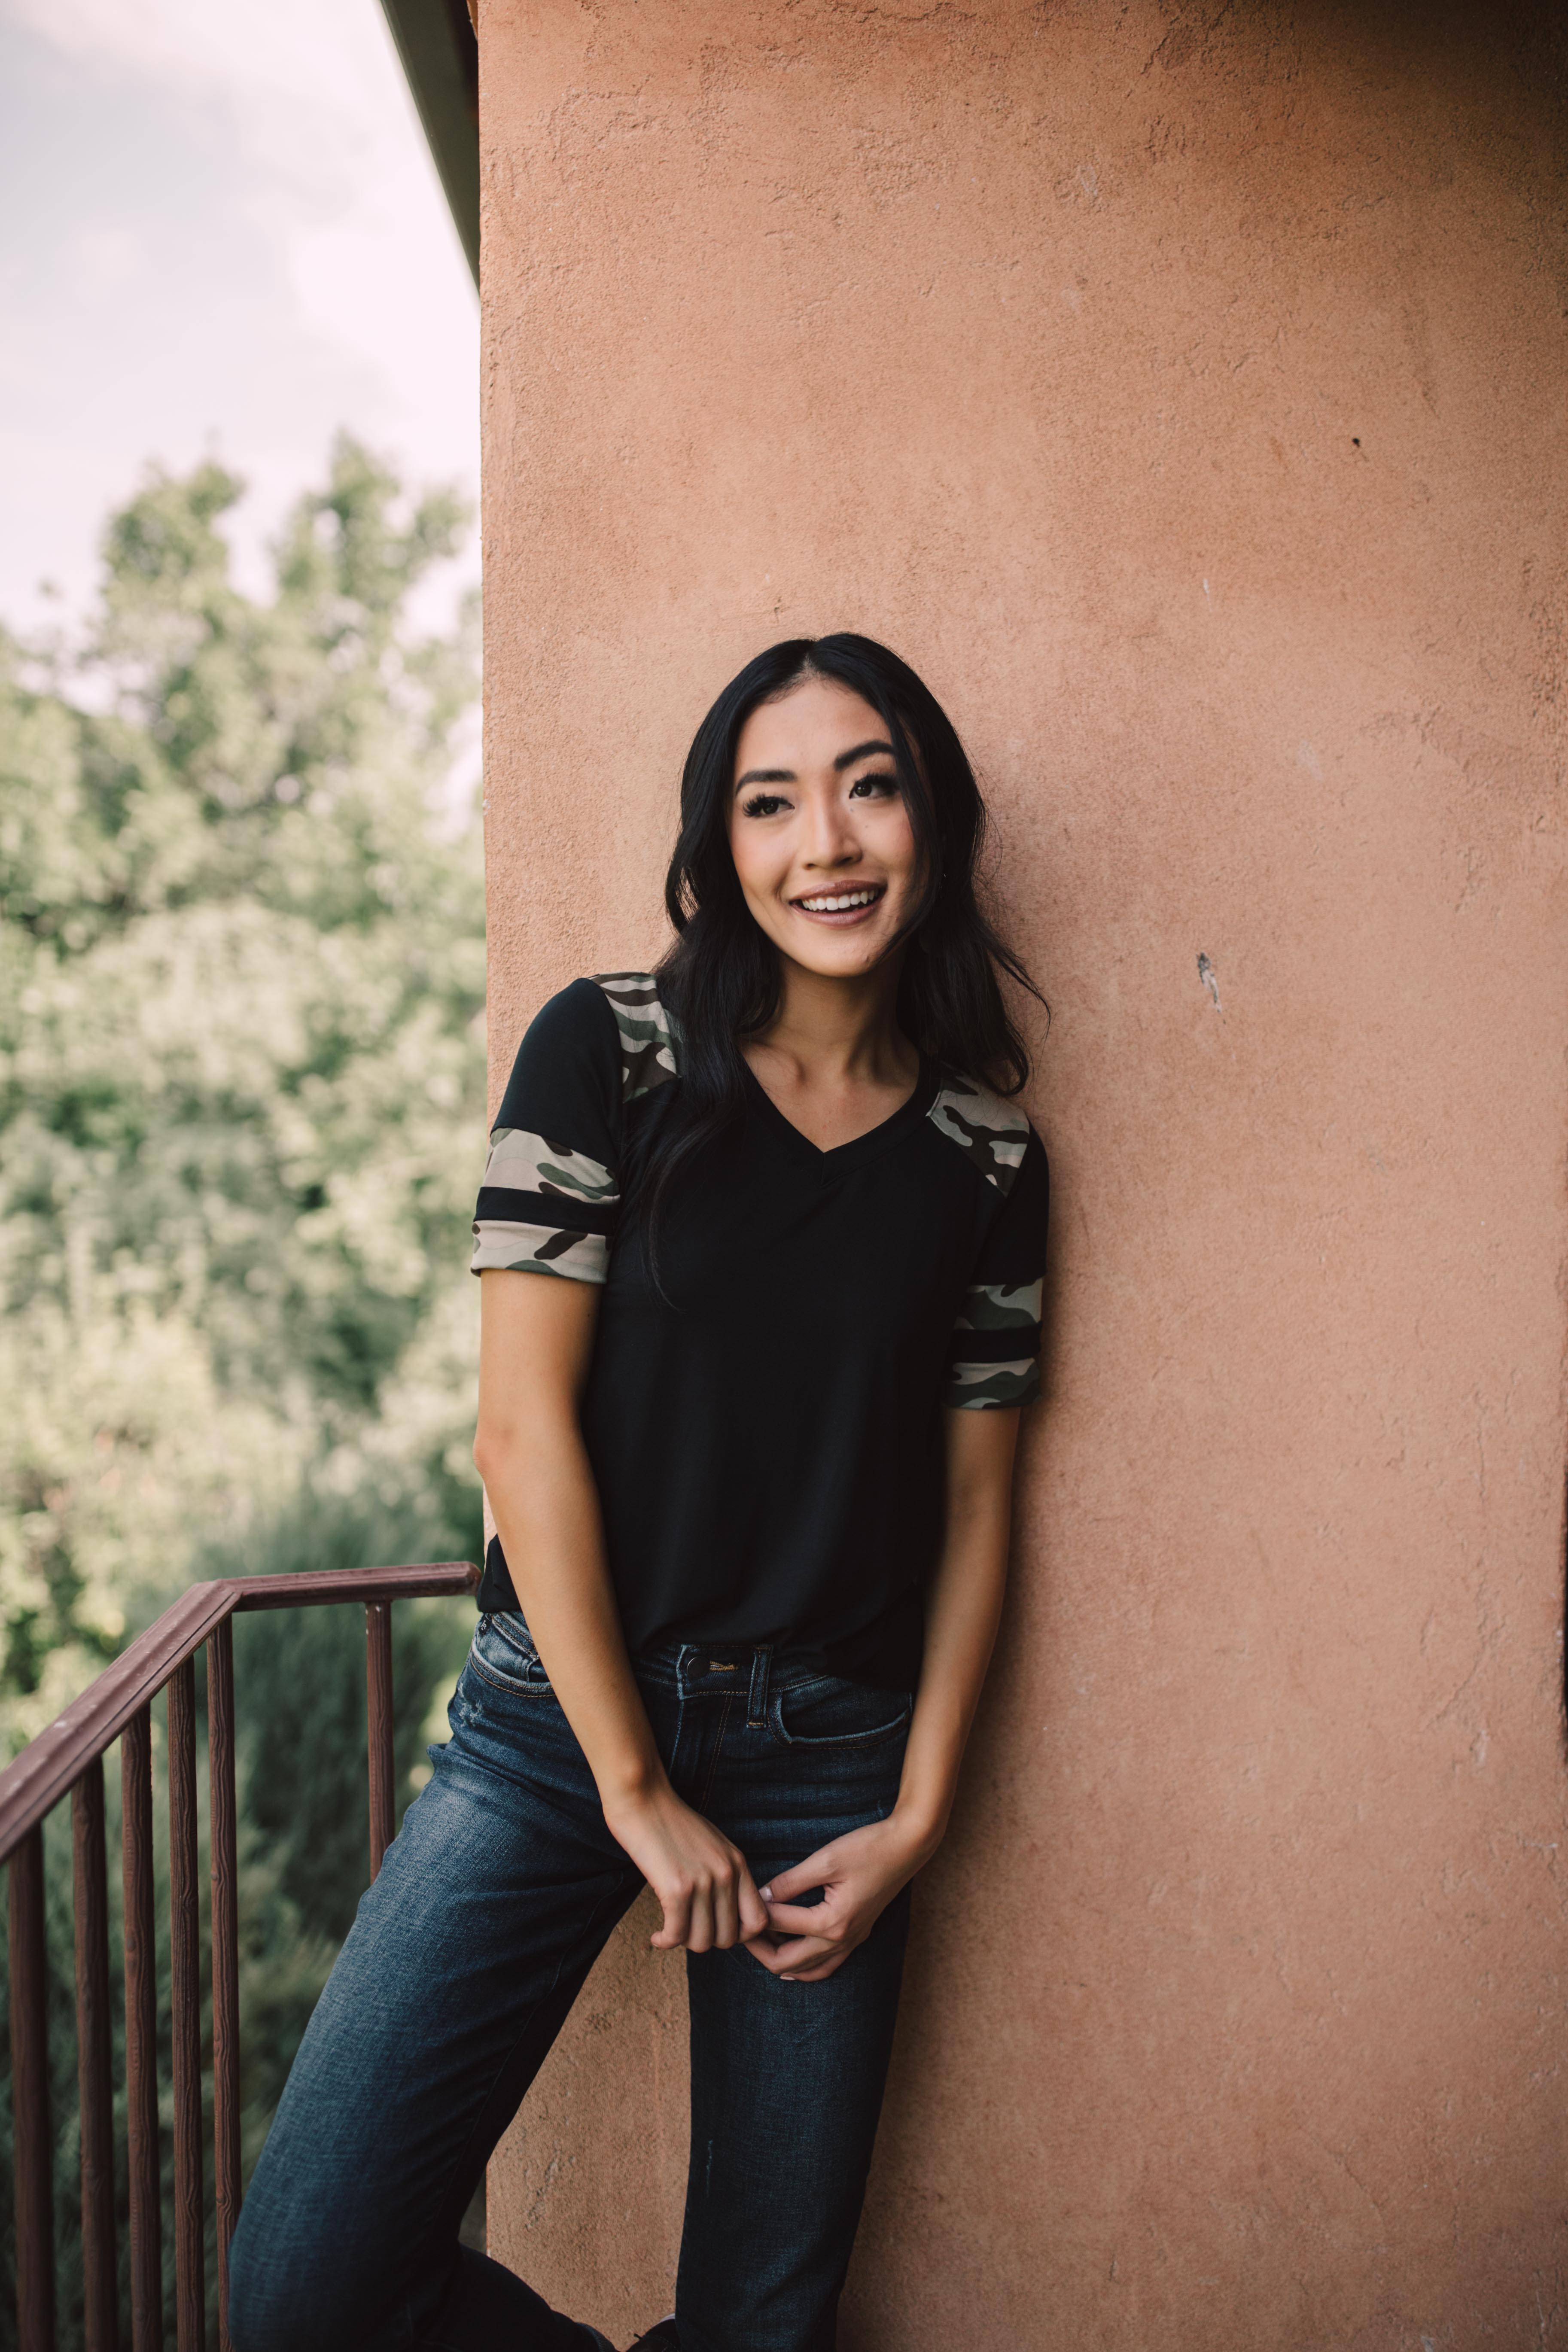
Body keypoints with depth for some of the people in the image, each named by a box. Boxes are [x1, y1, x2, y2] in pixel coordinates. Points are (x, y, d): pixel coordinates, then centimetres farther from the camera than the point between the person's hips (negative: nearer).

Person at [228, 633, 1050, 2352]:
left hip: (831, 1757, 2)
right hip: (563, 1719, -1)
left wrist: (915, 1821, 0)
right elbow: (524, 1424, -10)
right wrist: (639, 1792, -9)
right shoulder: (607, 1052, -6)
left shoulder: (985, 1154, 2)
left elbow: (973, 1505, 6)